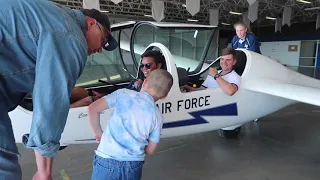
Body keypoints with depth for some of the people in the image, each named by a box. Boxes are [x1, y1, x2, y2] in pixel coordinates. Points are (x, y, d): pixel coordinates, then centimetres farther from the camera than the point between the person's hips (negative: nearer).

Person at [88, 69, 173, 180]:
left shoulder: (123, 93, -2)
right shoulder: (158, 116, 1)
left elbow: (93, 108, -6)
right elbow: (150, 150, 6)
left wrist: (98, 132, 8)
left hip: (107, 161, -1)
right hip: (134, 165, 2)